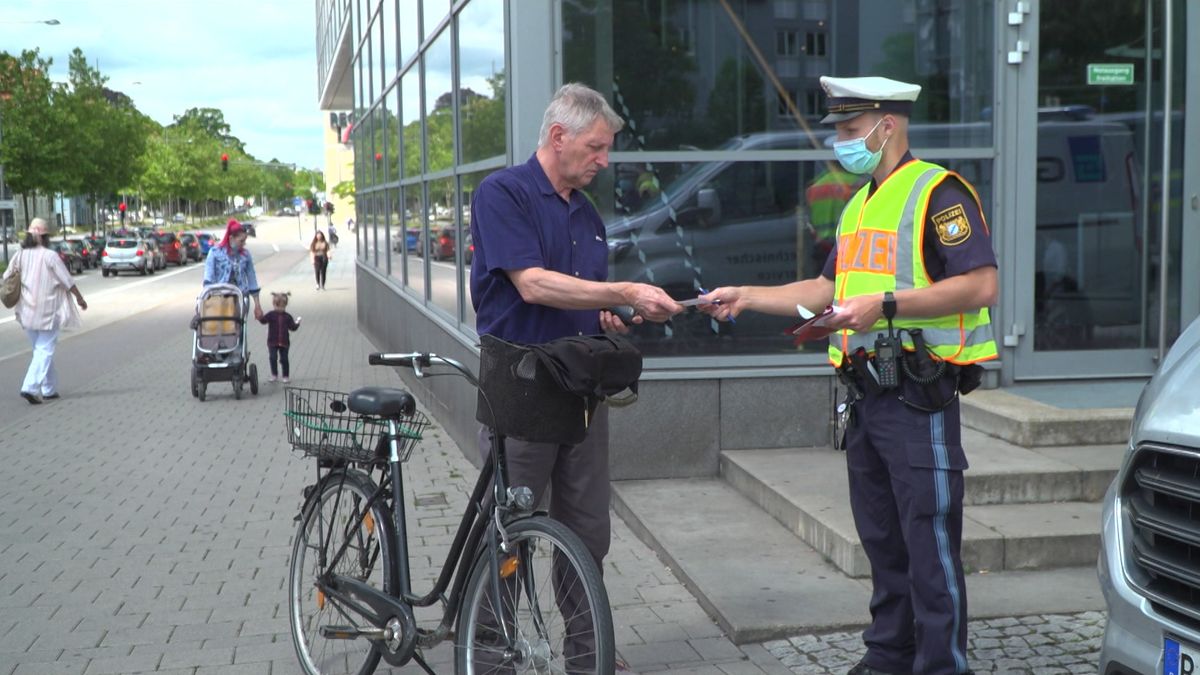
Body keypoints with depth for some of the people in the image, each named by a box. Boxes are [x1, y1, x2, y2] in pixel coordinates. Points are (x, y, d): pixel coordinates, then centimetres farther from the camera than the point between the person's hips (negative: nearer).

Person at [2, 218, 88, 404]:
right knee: (45, 350, -2)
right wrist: (80, 298, 6)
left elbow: (7, 278, 7)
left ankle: (49, 390, 22)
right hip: (48, 311, -6)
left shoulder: (20, 255, 2)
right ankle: (30, 387, -15)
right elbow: (67, 281, -8)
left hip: (28, 311, 6)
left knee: (41, 350, 16)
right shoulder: (50, 256, -12)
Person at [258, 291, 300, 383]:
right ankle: (274, 375, 10)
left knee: (284, 359, 4)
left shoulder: (287, 317, 4)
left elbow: (292, 327, 7)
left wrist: (297, 323, -5)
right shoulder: (271, 315, -1)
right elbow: (263, 320, -17)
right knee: (273, 358, -4)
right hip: (272, 342, -1)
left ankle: (286, 376, 13)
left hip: (284, 342, 1)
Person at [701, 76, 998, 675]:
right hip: (865, 395, 9)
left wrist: (885, 303, -22)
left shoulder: (937, 192, -9)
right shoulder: (858, 206, 20)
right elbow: (828, 288, 24)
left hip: (919, 396, -9)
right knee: (881, 538, 15)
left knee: (929, 542, -5)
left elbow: (982, 286, -19)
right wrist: (747, 297, 15)